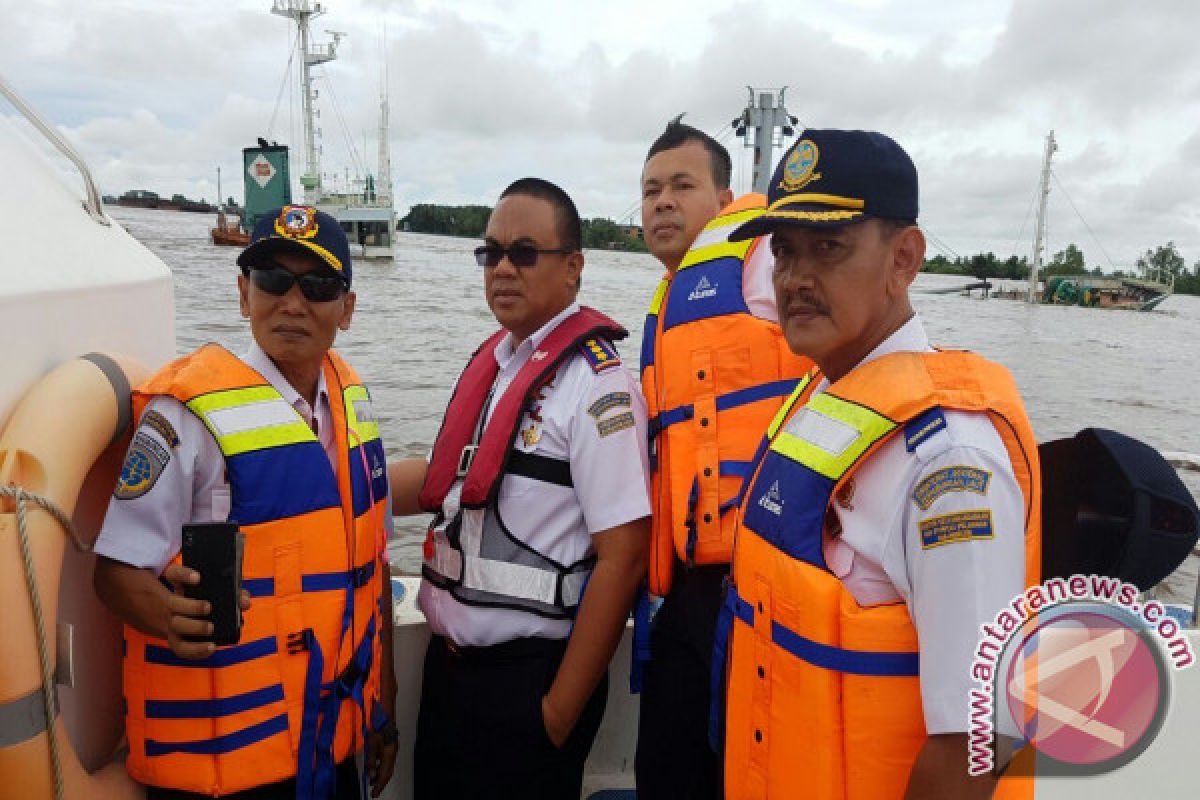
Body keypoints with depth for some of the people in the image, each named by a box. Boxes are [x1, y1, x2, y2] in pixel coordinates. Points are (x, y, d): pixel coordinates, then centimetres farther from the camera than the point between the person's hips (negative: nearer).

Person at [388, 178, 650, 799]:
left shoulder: (596, 385, -18)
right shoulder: (490, 360, 7)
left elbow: (623, 554, -20)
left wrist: (561, 709, -17)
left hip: (527, 678, -7)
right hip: (446, 661, 8)